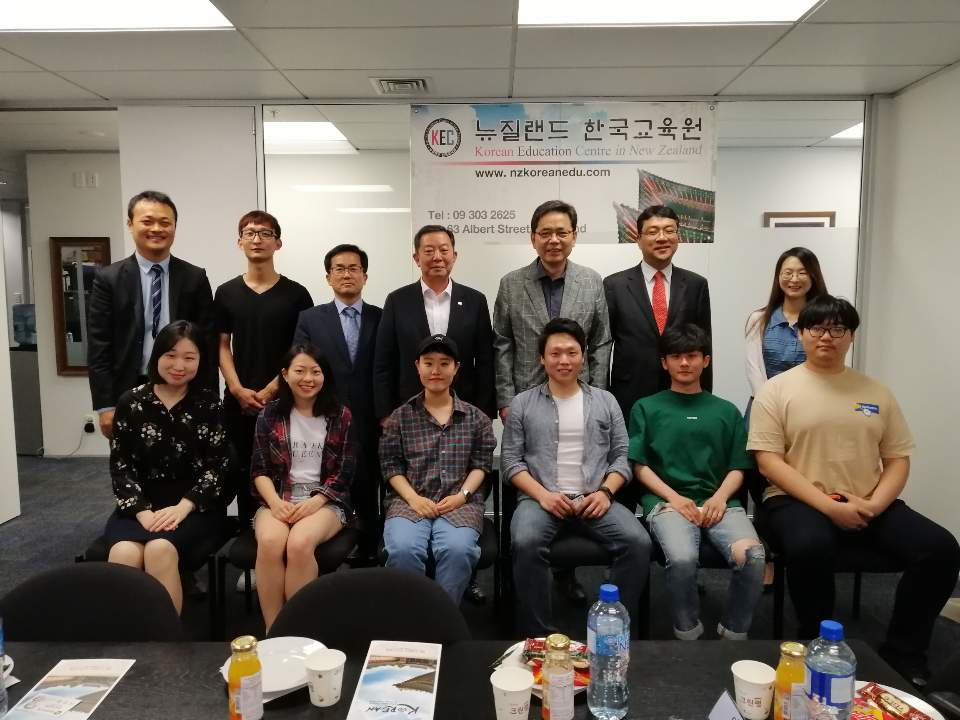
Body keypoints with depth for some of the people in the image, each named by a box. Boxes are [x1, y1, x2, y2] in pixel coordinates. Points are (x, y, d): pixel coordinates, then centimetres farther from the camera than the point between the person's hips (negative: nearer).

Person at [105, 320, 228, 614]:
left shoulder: (208, 403, 3)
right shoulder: (131, 402, 6)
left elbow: (218, 466, -2)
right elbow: (121, 466, 2)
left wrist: (182, 507, -16)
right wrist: (142, 512, -13)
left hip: (195, 506, -1)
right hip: (139, 504, 2)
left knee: (160, 549, -31)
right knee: (124, 553, -30)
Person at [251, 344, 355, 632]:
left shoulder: (340, 416, 5)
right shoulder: (269, 414, 9)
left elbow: (344, 472, 1)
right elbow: (259, 469, 5)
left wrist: (314, 503, -14)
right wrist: (275, 502, -14)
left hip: (325, 500, -1)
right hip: (277, 498, 2)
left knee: (299, 543, -33)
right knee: (270, 542, -31)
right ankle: (273, 632, -18)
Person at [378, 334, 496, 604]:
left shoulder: (476, 417, 13)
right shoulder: (400, 416, 12)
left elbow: (481, 463, 9)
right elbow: (391, 465, 7)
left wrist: (462, 495, -8)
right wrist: (413, 498, -8)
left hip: (459, 503, 0)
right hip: (409, 500, 0)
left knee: (458, 550, -32)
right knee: (402, 549, -32)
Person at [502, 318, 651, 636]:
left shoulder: (605, 401, 15)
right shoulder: (522, 403, 10)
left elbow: (622, 457, 11)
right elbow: (511, 461, 4)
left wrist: (605, 492, -8)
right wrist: (542, 494, -12)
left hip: (594, 500, 2)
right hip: (540, 498, -1)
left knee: (638, 542, -25)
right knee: (525, 543, -33)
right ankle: (539, 634, -16)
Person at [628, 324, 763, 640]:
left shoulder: (726, 411, 20)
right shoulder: (646, 407, 13)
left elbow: (737, 469, 15)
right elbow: (639, 466, 6)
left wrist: (720, 497, -6)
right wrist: (674, 497, -9)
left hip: (719, 502, 2)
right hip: (666, 501, -2)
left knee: (752, 556, -27)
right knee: (682, 559, -32)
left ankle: (733, 633, -1)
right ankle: (687, 634, -4)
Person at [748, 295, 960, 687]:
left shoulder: (876, 392, 13)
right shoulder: (777, 389, 0)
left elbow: (898, 459, 11)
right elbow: (768, 461, -8)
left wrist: (874, 505, -10)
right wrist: (829, 506, -18)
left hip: (867, 505, 5)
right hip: (799, 502, -4)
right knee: (810, 547, -36)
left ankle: (902, 653, 1)